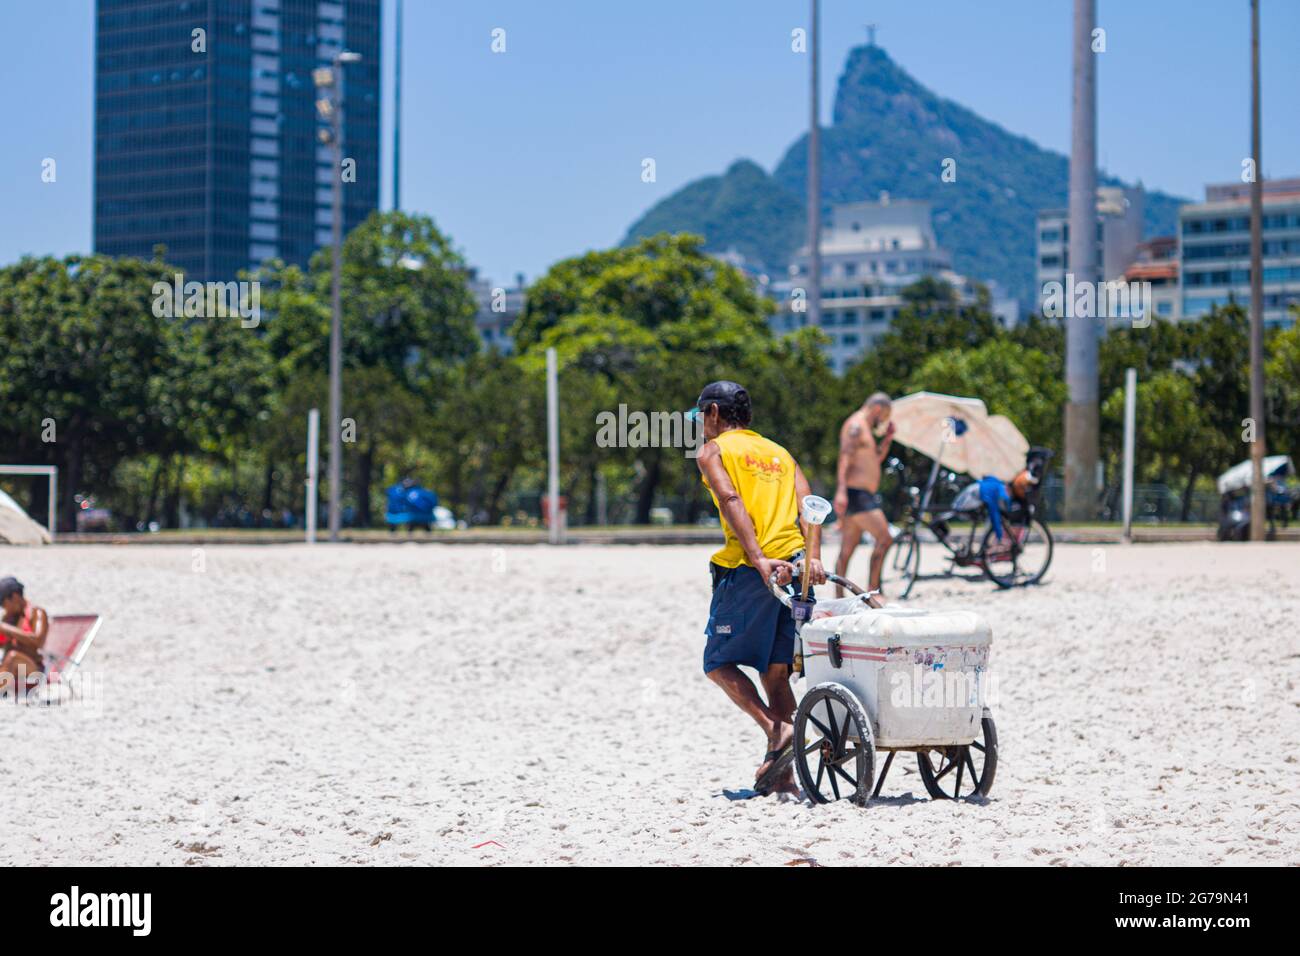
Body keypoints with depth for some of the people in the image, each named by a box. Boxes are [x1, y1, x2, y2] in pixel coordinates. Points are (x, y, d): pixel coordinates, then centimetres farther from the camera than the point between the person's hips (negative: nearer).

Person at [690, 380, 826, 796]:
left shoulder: (713, 451, 7)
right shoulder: (778, 452, 24)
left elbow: (732, 502, -11)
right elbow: (807, 504, 7)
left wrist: (759, 560, -20)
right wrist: (813, 557, -6)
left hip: (747, 570, -6)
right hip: (793, 568, 6)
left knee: (719, 663, 5)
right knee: (775, 671, 11)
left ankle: (777, 730, -15)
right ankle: (783, 775, 6)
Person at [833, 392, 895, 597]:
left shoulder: (864, 428, 23)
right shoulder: (855, 426, -9)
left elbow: (876, 459, 33)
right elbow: (844, 459, -21)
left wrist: (887, 439, 19)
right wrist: (841, 491, -30)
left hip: (865, 495, 11)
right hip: (857, 494, -11)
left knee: (848, 549, 8)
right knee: (884, 539, -15)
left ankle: (838, 598, 8)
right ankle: (872, 590, -16)